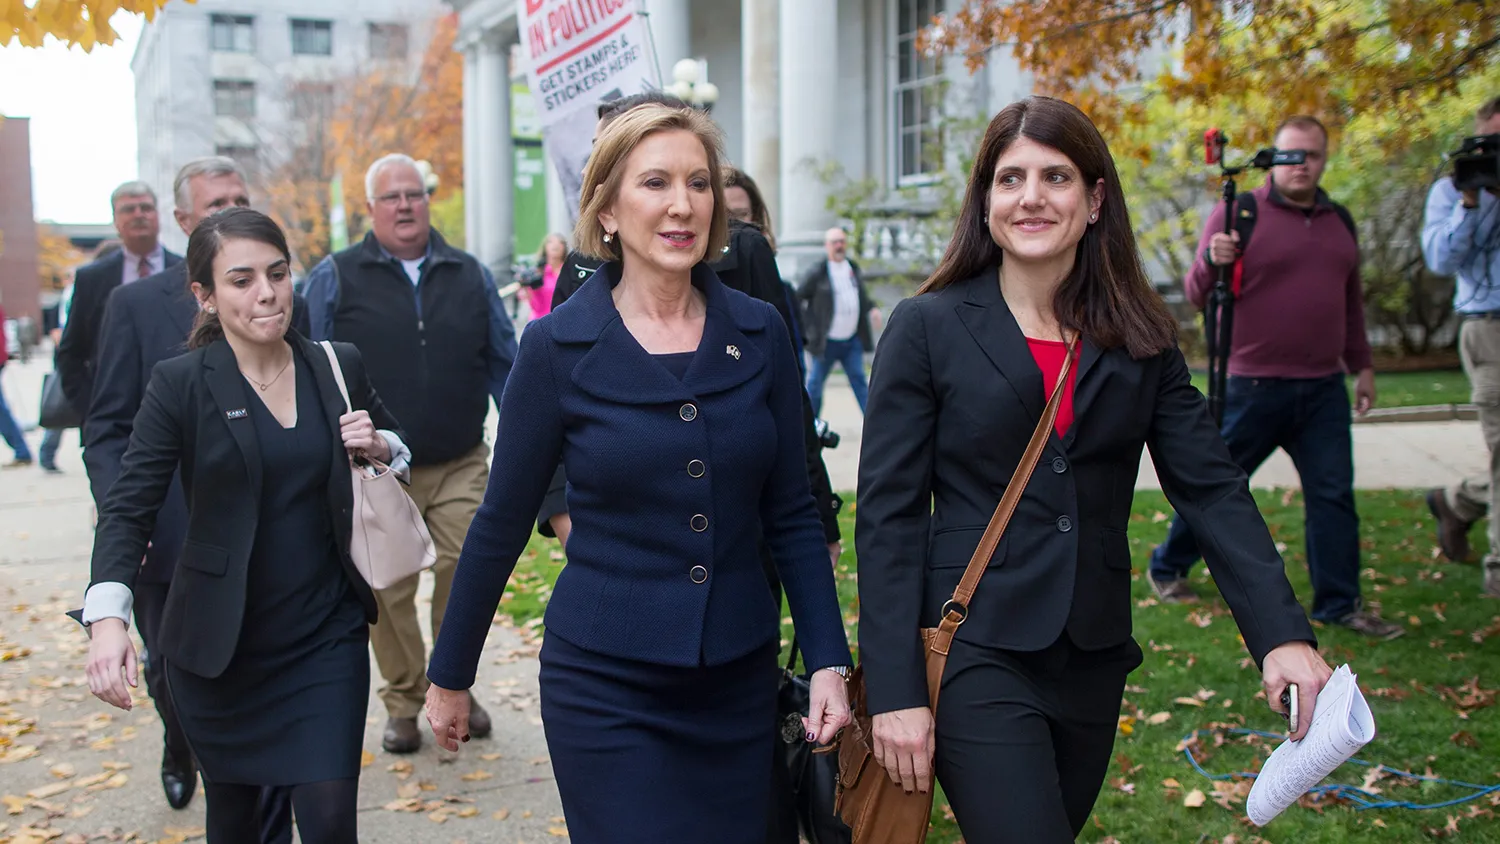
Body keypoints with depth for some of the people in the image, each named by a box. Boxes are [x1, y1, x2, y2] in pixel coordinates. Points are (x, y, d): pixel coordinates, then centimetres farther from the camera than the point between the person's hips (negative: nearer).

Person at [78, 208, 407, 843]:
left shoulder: (339, 367, 2)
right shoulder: (180, 384, -7)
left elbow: (401, 450, 18)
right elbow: (129, 509, -12)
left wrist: (379, 447, -7)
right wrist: (107, 617, -28)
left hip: (328, 636, 1)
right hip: (220, 644, -1)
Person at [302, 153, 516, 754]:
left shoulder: (471, 276, 9)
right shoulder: (335, 278, 2)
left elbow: (503, 363, 14)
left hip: (460, 467, 1)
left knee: (464, 574, -4)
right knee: (387, 593, 4)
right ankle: (403, 701, 22)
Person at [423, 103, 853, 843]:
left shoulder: (759, 335, -1)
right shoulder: (557, 346, -8)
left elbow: (790, 514, 4)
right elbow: (502, 523, -1)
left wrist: (829, 661, -2)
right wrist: (449, 675, 6)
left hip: (740, 683, 3)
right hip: (606, 689, -3)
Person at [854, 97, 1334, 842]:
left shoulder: (1140, 339, 5)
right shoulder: (927, 328, -6)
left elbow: (1211, 489, 0)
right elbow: (888, 515, -8)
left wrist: (1282, 633, -13)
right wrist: (895, 691, -13)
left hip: (1093, 660, 4)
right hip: (975, 654, -4)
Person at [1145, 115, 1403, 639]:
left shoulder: (1339, 221, 13)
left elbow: (1351, 301, 23)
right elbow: (1197, 296, -10)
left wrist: (1361, 365, 21)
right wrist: (1212, 261, -31)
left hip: (1324, 389, 5)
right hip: (1255, 387, -5)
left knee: (1334, 494, 4)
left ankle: (1340, 604, 11)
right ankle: (1168, 567, 25)